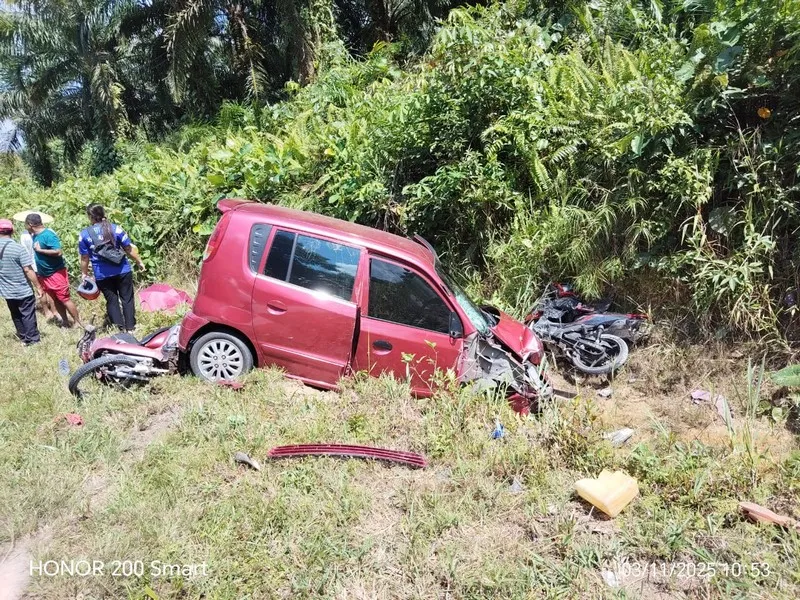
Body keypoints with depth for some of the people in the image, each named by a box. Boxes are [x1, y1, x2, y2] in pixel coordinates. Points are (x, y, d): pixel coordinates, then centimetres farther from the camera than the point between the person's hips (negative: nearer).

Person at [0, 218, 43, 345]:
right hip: (24, 290, -5)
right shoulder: (18, 248, -19)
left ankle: (24, 338, 31)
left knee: (16, 316, 20)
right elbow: (28, 270, -19)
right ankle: (33, 340, 14)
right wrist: (38, 287, -11)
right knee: (28, 315, 7)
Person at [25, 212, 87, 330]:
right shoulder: (35, 235, 6)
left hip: (56, 274, -8)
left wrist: (40, 250, -21)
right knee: (56, 299, 13)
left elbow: (59, 252, -27)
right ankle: (65, 322, 22)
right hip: (43, 275, 8)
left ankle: (79, 323, -1)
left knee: (64, 299, -7)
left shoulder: (48, 235, -20)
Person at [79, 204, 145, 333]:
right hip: (122, 270, 0)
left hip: (102, 275, 0)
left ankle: (119, 328, 9)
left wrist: (84, 274, 13)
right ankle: (130, 328, 9)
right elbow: (129, 249, -3)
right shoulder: (115, 228, -5)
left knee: (111, 301, 11)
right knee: (127, 299, 8)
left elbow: (84, 258, 1)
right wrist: (139, 262, 10)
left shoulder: (84, 235, -3)